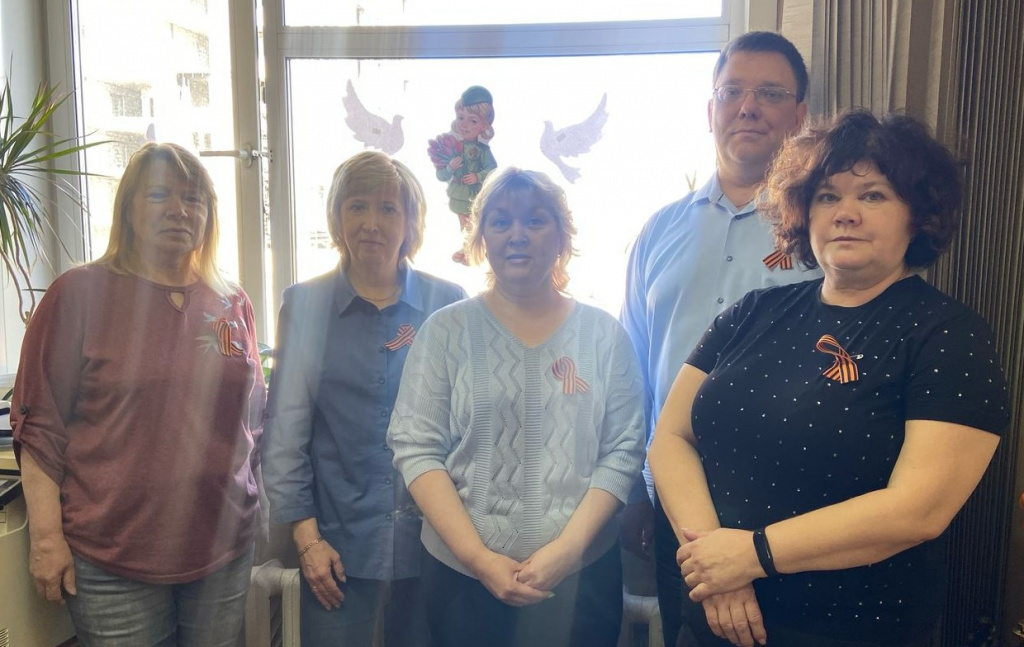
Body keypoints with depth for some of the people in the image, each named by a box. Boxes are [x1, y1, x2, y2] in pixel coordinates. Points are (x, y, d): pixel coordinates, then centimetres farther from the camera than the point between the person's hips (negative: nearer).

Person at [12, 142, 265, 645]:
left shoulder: (232, 304, 6)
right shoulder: (80, 292, -4)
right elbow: (39, 424, -4)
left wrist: (258, 506, 11)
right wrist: (46, 536, -7)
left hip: (224, 550, 4)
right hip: (112, 559, -3)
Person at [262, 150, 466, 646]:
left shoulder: (448, 304, -2)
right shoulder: (305, 304, -1)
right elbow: (284, 433, 0)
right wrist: (306, 536, -3)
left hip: (431, 543, 1)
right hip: (340, 545, 0)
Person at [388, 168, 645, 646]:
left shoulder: (603, 333, 0)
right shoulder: (446, 329, -3)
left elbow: (624, 449, -3)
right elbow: (415, 447, -7)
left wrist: (569, 547, -13)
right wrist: (478, 557, -14)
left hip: (582, 573, 1)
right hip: (461, 573, 0)